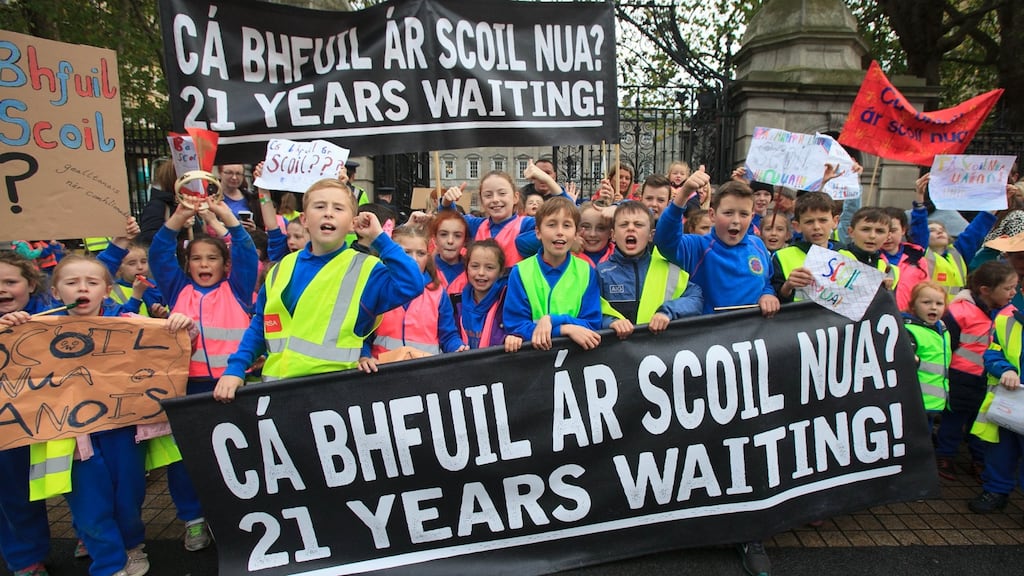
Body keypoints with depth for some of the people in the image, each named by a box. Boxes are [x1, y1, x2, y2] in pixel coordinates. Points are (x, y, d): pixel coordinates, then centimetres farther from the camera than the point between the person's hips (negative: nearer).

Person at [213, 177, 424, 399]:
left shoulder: (365, 269, -4)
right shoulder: (282, 268, 10)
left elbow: (411, 285, -20)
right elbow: (258, 328, 17)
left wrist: (379, 238, -15)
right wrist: (234, 369, 6)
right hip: (277, 388, 4)